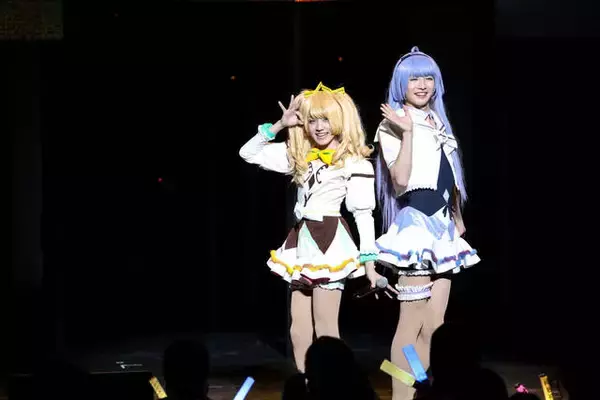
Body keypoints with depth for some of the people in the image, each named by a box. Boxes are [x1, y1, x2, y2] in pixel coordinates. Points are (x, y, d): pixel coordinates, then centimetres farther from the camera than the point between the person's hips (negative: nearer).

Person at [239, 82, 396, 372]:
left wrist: (369, 263, -7)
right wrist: (279, 125, 2)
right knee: (298, 331, 7)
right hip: (301, 243, 7)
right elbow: (248, 153, 12)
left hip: (330, 244, -7)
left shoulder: (354, 163, -7)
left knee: (325, 331, -5)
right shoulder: (299, 155, 10)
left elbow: (363, 215, -7)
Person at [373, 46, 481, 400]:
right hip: (416, 224, -8)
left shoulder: (439, 124, 16)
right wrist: (407, 133, -20)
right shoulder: (393, 126, -6)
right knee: (413, 323, -10)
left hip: (441, 227, 8)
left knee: (434, 325, 6)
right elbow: (400, 182, -18)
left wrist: (457, 218, 24)